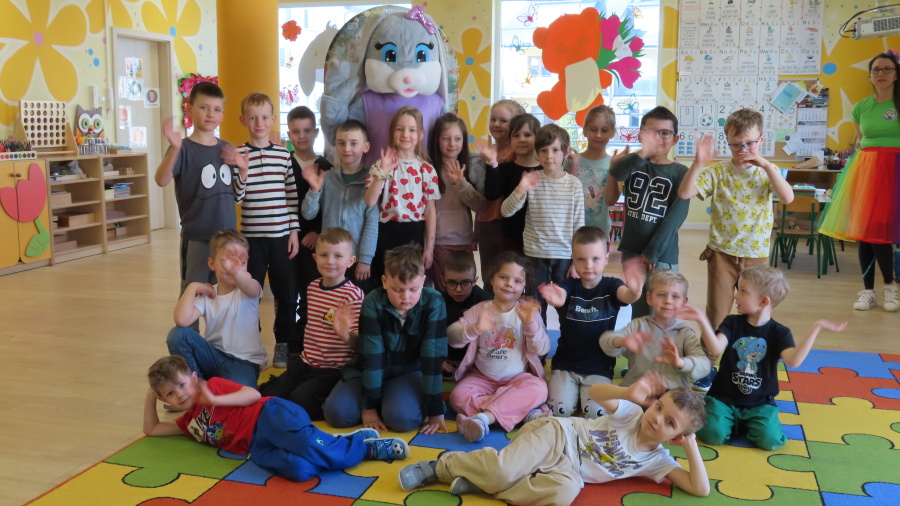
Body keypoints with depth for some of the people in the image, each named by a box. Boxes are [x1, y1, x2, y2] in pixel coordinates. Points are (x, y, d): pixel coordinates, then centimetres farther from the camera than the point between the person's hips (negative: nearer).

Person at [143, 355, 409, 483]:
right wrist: (150, 398, 29)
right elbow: (152, 429, 38)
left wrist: (214, 399, -7)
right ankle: (365, 446, -15)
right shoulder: (189, 423, 27)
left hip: (270, 417, -5)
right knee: (299, 470, -29)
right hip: (256, 446, 5)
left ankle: (369, 444, -10)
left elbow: (254, 394, 0)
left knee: (313, 450, -35)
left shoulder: (213, 385, 10)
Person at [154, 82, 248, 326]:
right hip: (196, 238, -5)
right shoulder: (184, 148, -8)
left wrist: (243, 170, -4)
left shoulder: (228, 150, 7)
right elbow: (162, 180, -26)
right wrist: (174, 149, -41)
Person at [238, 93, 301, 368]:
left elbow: (292, 195, 7)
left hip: (281, 235, 2)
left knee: (287, 293, 8)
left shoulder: (283, 155, 5)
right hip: (252, 236, -2)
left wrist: (294, 231, 2)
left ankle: (284, 343, 23)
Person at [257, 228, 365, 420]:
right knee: (268, 395, -5)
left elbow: (358, 343, -17)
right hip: (307, 363, 7)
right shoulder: (312, 287, 6)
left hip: (335, 369, -6)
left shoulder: (353, 295, -15)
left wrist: (346, 335, -38)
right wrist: (304, 355, 17)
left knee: (299, 399, -23)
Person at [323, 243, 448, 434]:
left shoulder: (433, 304, -20)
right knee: (336, 412, -20)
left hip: (410, 372, -1)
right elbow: (372, 356, -20)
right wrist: (369, 406, -19)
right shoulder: (373, 303, -20)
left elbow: (433, 358, -20)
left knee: (401, 417, -31)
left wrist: (435, 410, -20)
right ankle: (380, 401, 5)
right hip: (371, 371, 2)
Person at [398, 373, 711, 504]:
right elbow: (596, 392, -21)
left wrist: (691, 446, -8)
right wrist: (630, 393, -41)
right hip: (559, 437, -3)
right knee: (504, 470, -31)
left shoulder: (657, 461, 5)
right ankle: (445, 465, -2)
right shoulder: (632, 414, -5)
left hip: (570, 469, 4)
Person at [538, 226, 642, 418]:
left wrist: (634, 292, -56)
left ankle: (584, 392, 16)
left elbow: (626, 296, -30)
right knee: (559, 410, -14)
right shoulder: (568, 286, -6)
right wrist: (555, 299, -57)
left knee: (597, 413, -17)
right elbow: (559, 298, -30)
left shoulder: (611, 286, -6)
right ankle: (573, 391, 19)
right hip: (565, 364, 1)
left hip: (599, 368, 0)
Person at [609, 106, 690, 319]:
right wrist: (643, 153, -37)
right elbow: (615, 173, -20)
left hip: (662, 257, -2)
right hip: (632, 253, 2)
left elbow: (676, 216, -9)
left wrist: (652, 253, -13)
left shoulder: (680, 173, -3)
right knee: (638, 313, 6)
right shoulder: (635, 165, 4)